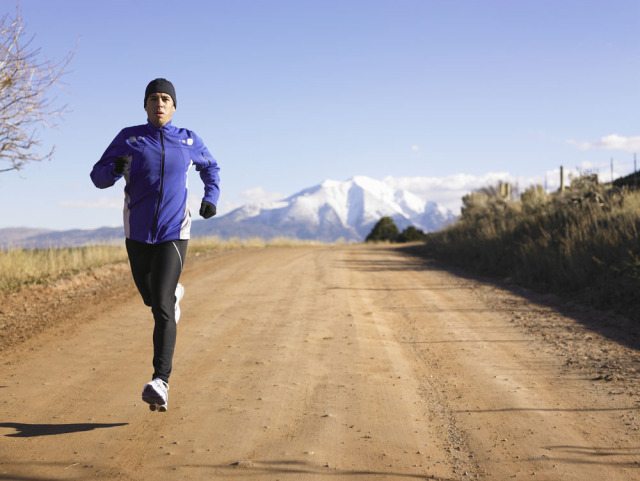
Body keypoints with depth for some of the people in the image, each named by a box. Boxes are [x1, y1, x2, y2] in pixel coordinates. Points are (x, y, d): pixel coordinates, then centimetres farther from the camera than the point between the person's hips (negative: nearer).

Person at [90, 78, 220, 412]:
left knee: (162, 308, -15)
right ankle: (174, 294, 57)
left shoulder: (188, 141, 3)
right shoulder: (128, 138, 0)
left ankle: (160, 383, -19)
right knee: (151, 299, 19)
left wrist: (211, 197, 5)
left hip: (173, 233, -2)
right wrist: (115, 168, -24)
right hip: (138, 233, 2)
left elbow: (210, 167, 23)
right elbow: (98, 177, -2)